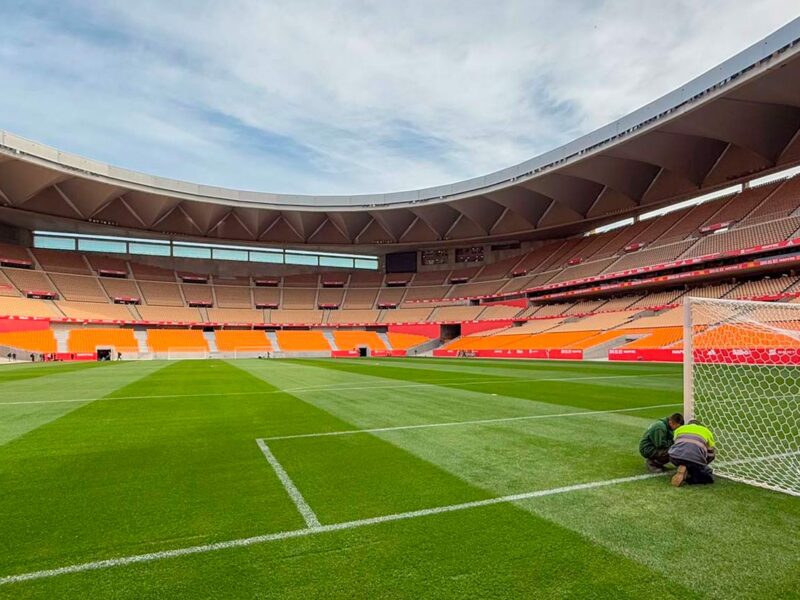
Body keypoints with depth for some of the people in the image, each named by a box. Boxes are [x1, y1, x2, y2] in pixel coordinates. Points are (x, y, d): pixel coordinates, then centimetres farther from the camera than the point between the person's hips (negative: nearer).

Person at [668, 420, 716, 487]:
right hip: (696, 460, -3)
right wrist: (702, 465, 45)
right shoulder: (706, 431, 31)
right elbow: (712, 454, 31)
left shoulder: (679, 429, 34)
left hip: (675, 458, 3)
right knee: (709, 476, 21)